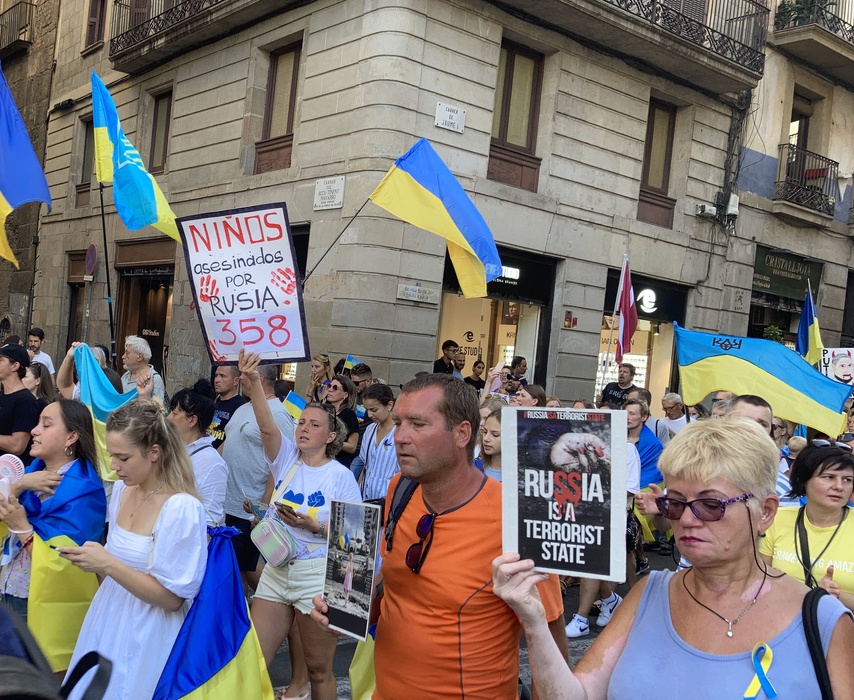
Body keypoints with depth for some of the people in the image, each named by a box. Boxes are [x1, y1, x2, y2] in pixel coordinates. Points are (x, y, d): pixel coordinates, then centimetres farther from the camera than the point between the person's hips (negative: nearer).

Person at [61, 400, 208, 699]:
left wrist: (108, 565, -23)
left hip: (146, 635, -7)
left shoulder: (182, 508, -22)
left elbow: (172, 597, -20)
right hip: (107, 621, 7)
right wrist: (93, 558, -2)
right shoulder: (121, 490, 2)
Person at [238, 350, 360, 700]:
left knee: (319, 670, 9)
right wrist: (254, 382, -35)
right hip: (276, 569, 4)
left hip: (318, 573, -4)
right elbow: (267, 427, -19)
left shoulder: (341, 476, -7)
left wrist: (316, 527, -22)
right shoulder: (287, 457, 2)